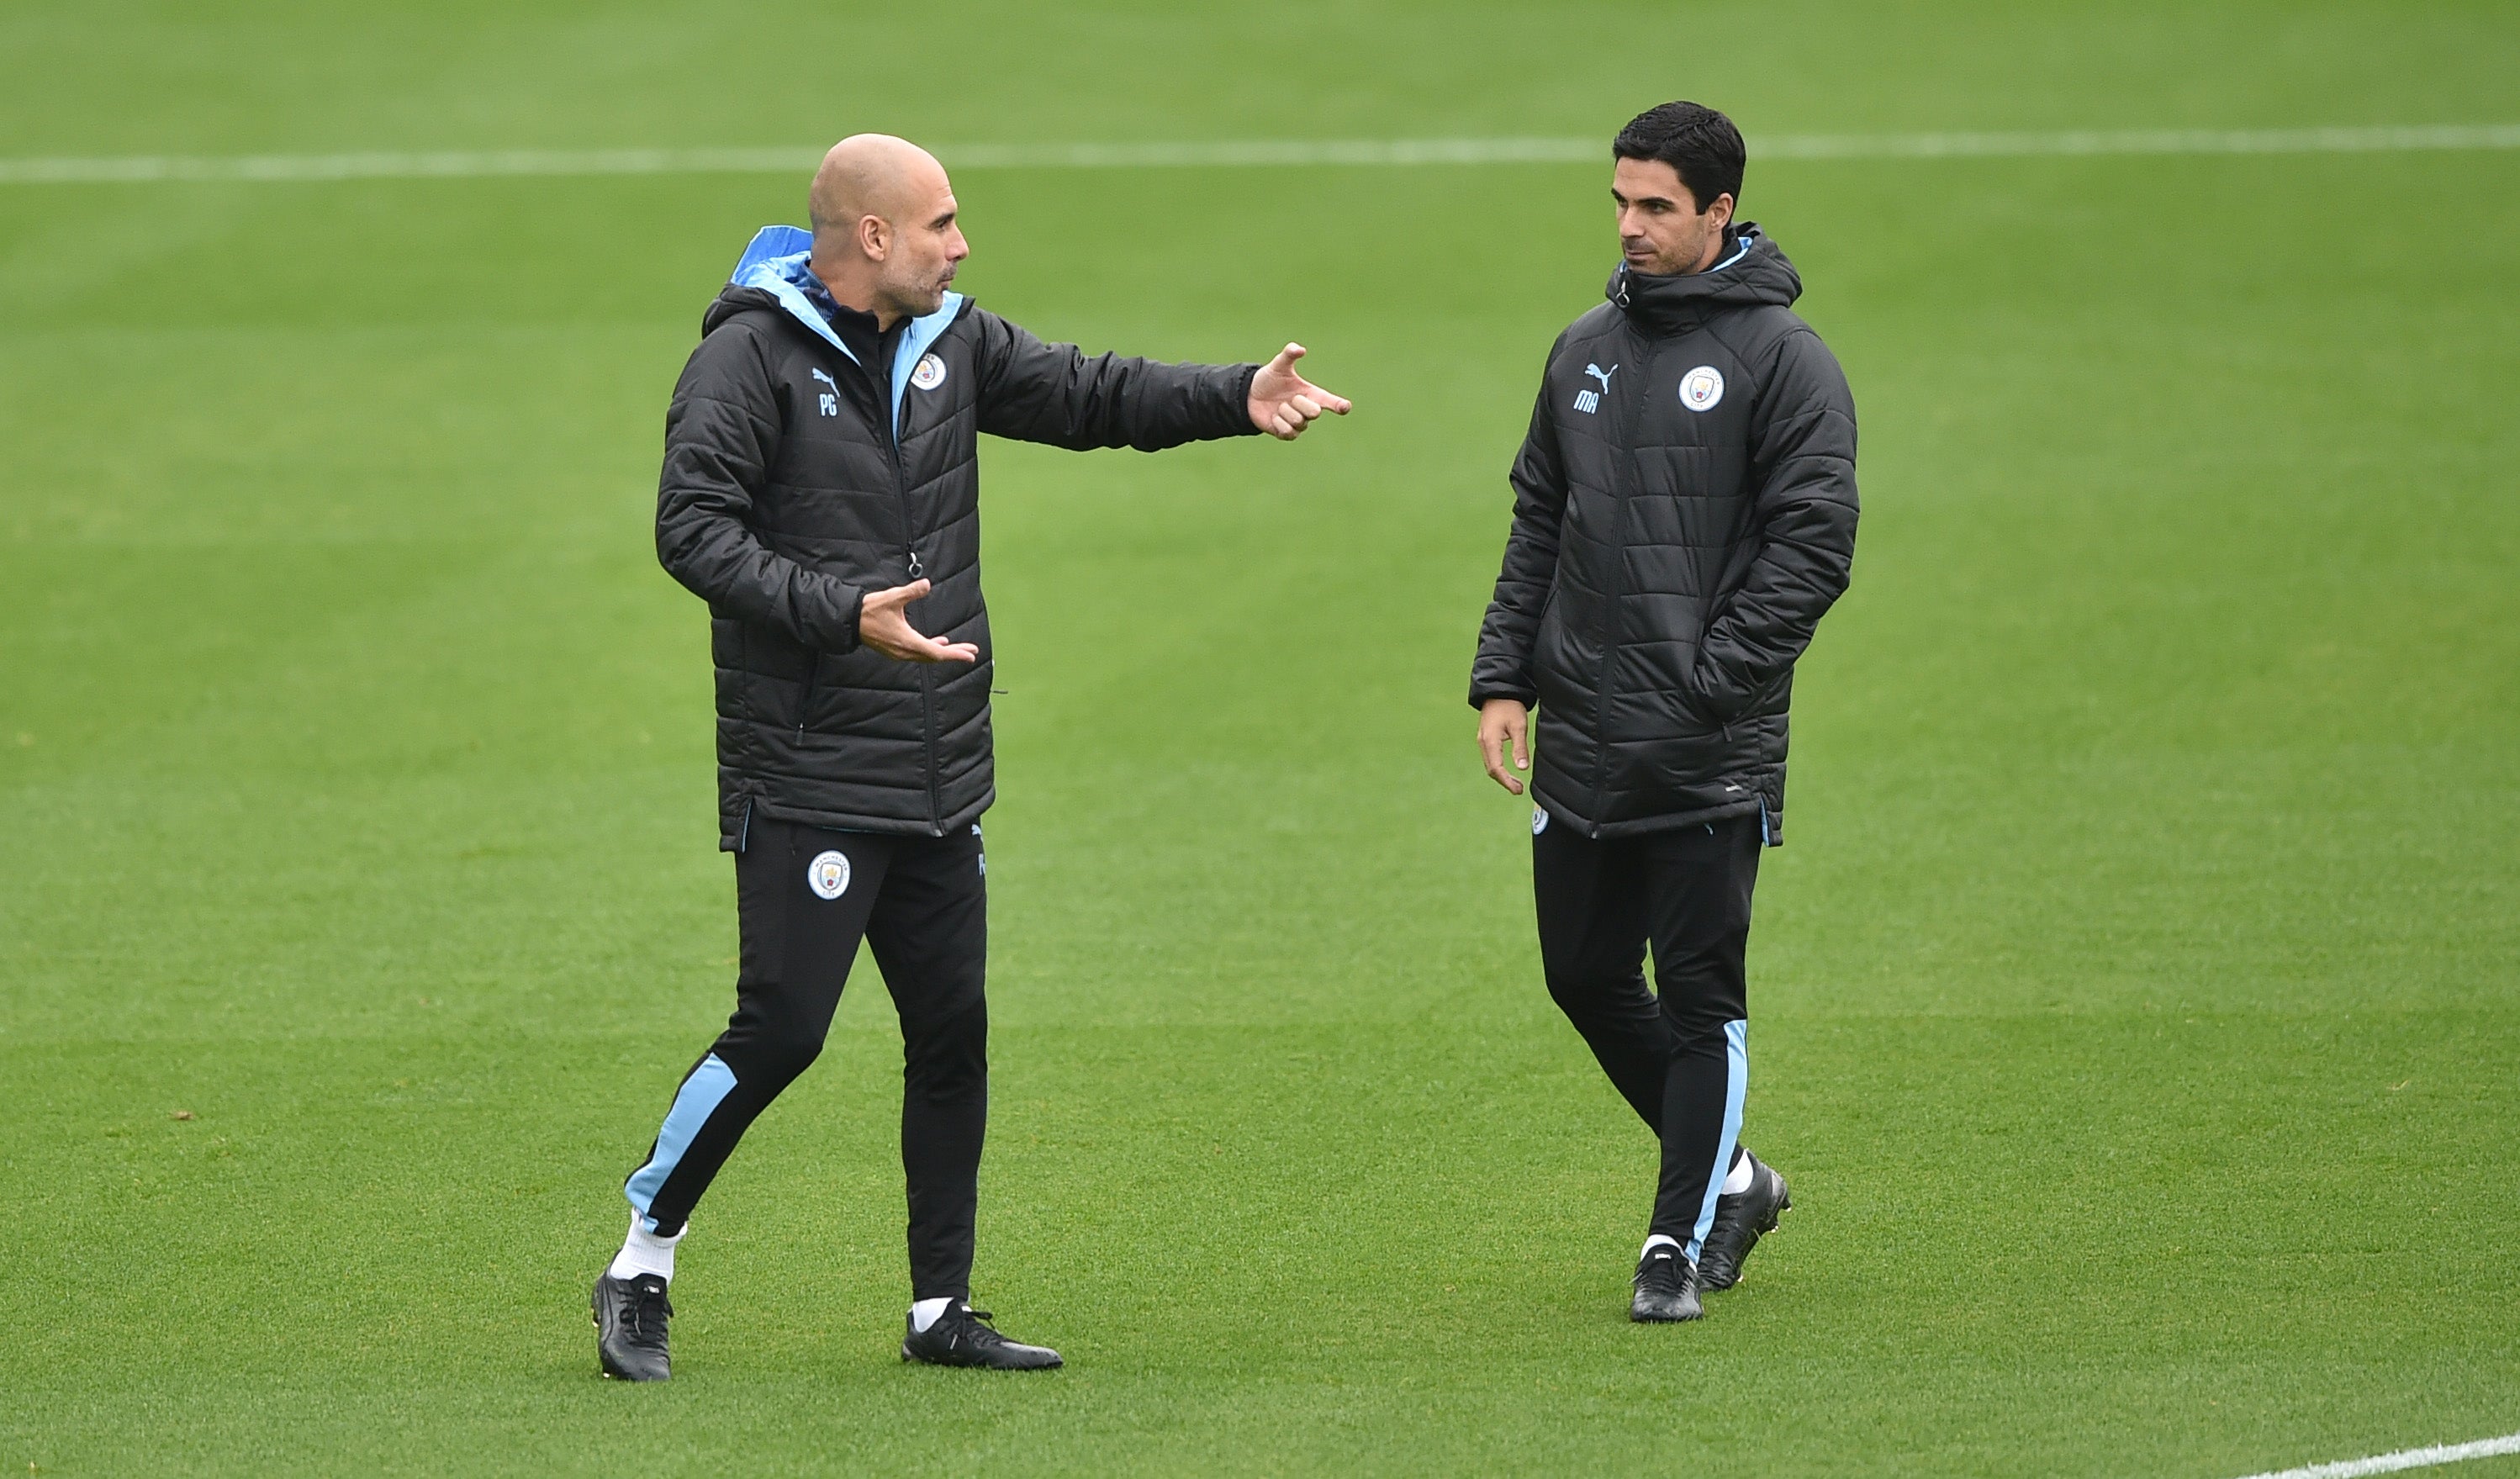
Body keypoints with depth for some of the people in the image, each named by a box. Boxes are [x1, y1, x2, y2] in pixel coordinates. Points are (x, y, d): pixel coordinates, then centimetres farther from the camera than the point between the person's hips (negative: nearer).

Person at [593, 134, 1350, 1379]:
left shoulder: (951, 343, 11)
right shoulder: (752, 357, -11)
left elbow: (1088, 395, 14)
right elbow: (694, 529, -17)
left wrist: (1238, 397, -2)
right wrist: (844, 613, -26)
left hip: (941, 781, 7)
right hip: (807, 781, -7)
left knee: (952, 1033, 8)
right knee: (780, 1030, -10)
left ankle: (941, 1310, 17)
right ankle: (639, 1268, 6)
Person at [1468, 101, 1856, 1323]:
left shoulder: (1781, 359, -6)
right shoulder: (1586, 351, 13)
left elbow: (1814, 544, -11)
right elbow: (1538, 524, 19)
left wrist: (1708, 679, -16)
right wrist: (1503, 678, 8)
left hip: (1711, 760, -7)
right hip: (1579, 750, 7)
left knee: (1697, 996, -3)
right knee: (1585, 977, 11)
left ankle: (1681, 1242, 5)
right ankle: (1729, 1177, 28)